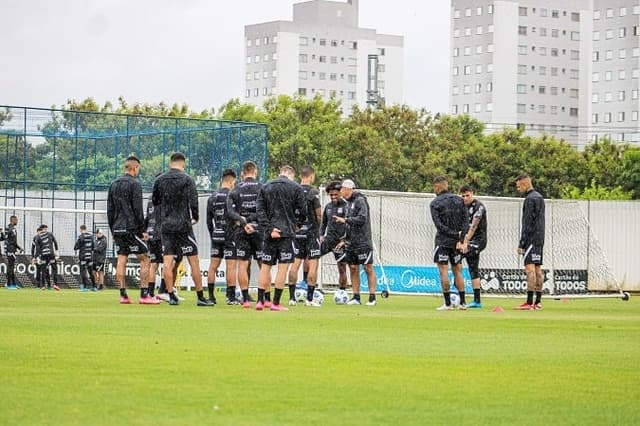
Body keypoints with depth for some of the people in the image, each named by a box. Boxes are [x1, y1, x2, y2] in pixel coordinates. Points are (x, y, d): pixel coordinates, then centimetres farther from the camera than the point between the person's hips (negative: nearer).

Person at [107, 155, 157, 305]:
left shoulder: (113, 185, 13)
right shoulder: (134, 184, -9)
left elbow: (110, 210, 14)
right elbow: (138, 210, -12)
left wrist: (113, 230, 18)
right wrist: (142, 230, -7)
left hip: (117, 230, 7)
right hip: (131, 229, -7)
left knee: (121, 260, 5)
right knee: (144, 259, -1)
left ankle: (123, 295, 3)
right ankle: (144, 295, -7)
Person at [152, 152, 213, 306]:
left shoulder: (159, 180, 5)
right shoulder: (187, 179, -6)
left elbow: (154, 201, 14)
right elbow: (193, 201, -12)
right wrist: (195, 217, 5)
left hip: (165, 226, 4)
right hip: (183, 225, -3)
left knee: (167, 262, 3)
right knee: (194, 260, 2)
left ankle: (171, 296, 0)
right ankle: (200, 297, 2)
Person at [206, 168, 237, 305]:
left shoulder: (212, 197, 11)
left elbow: (209, 221, 14)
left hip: (216, 235, 6)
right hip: (229, 235, -6)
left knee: (213, 265, 8)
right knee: (231, 265, -3)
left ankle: (210, 296, 9)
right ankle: (231, 297, -5)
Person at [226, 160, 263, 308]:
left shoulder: (235, 190, 5)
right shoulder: (263, 188, 1)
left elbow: (230, 211, -7)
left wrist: (242, 221, -12)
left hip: (240, 231, 1)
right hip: (259, 229, -1)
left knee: (242, 264, 3)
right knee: (263, 264, 6)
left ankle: (245, 299, 0)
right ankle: (267, 298, 5)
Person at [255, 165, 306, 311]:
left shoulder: (265, 187, 9)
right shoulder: (296, 188, 0)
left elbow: (259, 209, 1)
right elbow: (302, 210, 1)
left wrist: (269, 228, -4)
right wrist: (298, 225, 20)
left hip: (270, 233, 3)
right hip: (287, 232, -3)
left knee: (265, 266, 9)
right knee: (283, 266, -1)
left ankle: (260, 301, 5)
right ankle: (276, 303, -4)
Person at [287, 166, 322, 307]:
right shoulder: (313, 192, -11)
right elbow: (318, 215, -8)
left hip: (296, 232, 5)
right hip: (311, 231, -5)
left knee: (295, 263, 8)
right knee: (312, 264, 0)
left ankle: (292, 297, 7)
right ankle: (309, 299, -2)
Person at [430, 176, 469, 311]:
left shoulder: (434, 203, -5)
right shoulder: (459, 200, 7)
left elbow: (439, 224, -14)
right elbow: (466, 221, 0)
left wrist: (455, 234, -12)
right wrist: (460, 239, -5)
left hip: (443, 241, -5)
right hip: (457, 243, 5)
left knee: (443, 271, -1)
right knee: (457, 271, 11)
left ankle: (447, 303, -5)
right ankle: (462, 302, 8)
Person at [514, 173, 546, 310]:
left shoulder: (530, 199, -12)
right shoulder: (539, 197, 18)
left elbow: (527, 223, -16)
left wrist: (521, 243, -15)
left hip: (531, 238, -10)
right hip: (539, 239, 10)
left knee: (529, 268, -13)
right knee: (538, 269, 8)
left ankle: (529, 302, -18)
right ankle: (538, 302, 9)